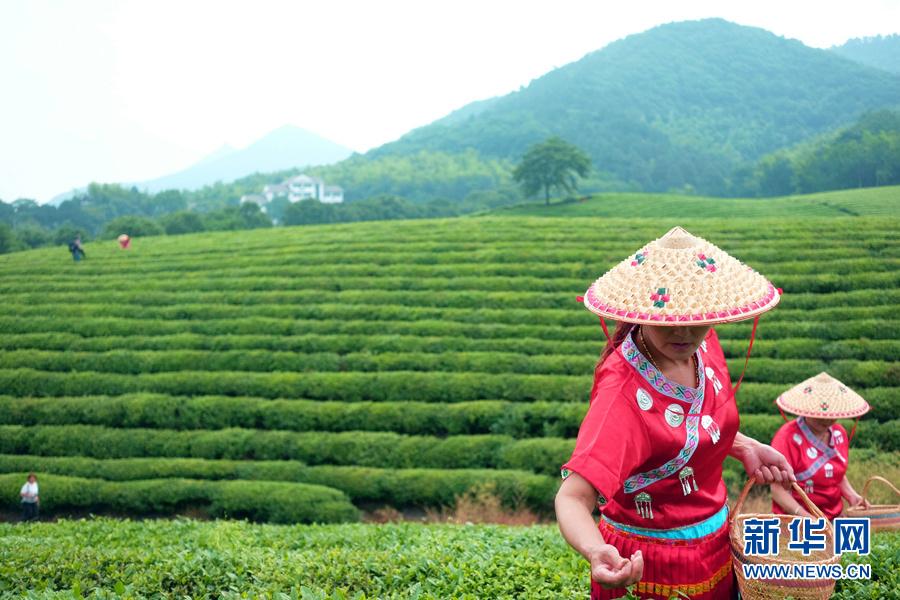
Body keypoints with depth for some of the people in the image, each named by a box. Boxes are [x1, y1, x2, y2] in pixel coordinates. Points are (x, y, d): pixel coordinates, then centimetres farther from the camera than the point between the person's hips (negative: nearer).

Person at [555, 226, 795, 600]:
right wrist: (597, 552, -56)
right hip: (650, 563, -7)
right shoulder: (624, 393, -31)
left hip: (714, 539, 7)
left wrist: (744, 448, -3)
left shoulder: (702, 345, -9)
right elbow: (574, 498, -38)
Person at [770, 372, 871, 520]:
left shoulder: (839, 433, 11)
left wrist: (852, 496, 5)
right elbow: (778, 489, -12)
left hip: (833, 517, 6)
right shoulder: (788, 436, -11)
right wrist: (805, 516, -24)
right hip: (795, 521, -6)